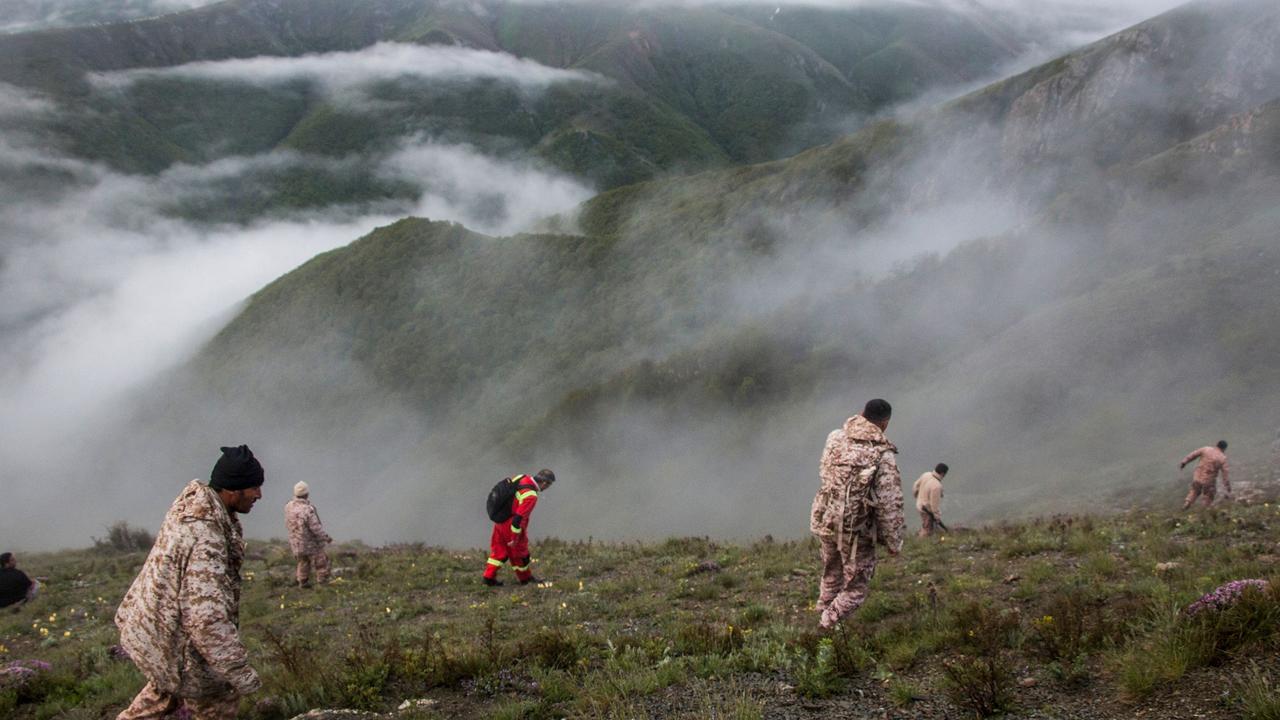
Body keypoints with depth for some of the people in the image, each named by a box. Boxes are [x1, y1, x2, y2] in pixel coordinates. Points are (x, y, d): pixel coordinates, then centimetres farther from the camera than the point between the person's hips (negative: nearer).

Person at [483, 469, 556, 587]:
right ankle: (526, 578, 33)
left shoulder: (521, 478, -4)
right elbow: (518, 518, -29)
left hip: (500, 521, 7)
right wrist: (514, 538, -19)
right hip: (510, 526, -7)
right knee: (519, 552, 14)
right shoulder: (531, 496, -29)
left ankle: (489, 577, 22)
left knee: (499, 550, 19)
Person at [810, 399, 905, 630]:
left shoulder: (835, 438, -4)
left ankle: (824, 611, 40)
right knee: (856, 587, 11)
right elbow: (889, 504, -16)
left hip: (825, 521, 6)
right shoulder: (884, 455, -19)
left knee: (832, 573, 29)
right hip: (856, 531, -6)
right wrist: (894, 541, -5)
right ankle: (827, 626, 6)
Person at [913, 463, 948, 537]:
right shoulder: (936, 486, -34)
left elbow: (916, 486, 5)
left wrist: (915, 495, 26)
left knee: (924, 528, 26)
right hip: (928, 510, -8)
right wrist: (938, 517, -12)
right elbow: (934, 504, -26)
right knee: (927, 531, 7)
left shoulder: (926, 475, -11)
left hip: (920, 504, 8)